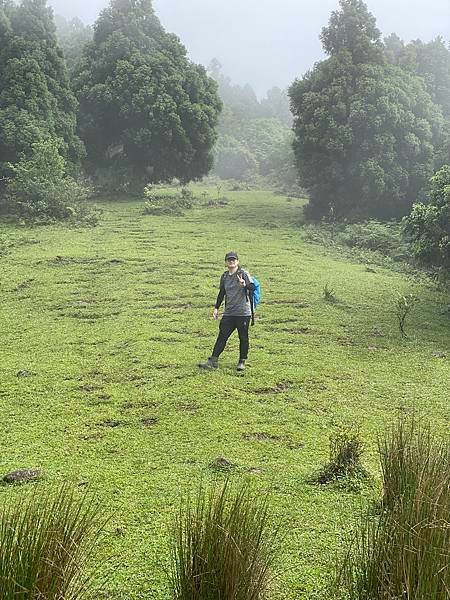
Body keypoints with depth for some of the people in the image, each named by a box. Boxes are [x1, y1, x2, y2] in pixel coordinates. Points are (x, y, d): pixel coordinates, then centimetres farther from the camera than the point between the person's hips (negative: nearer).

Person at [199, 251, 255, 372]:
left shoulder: (243, 274, -6)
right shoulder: (224, 276, 11)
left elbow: (252, 287, -20)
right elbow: (221, 293, 20)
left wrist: (244, 285, -41)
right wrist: (216, 308, 17)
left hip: (243, 313, -5)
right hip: (228, 312, 5)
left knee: (243, 338, 4)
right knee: (222, 336, 3)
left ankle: (242, 361, 17)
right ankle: (213, 361, 3)